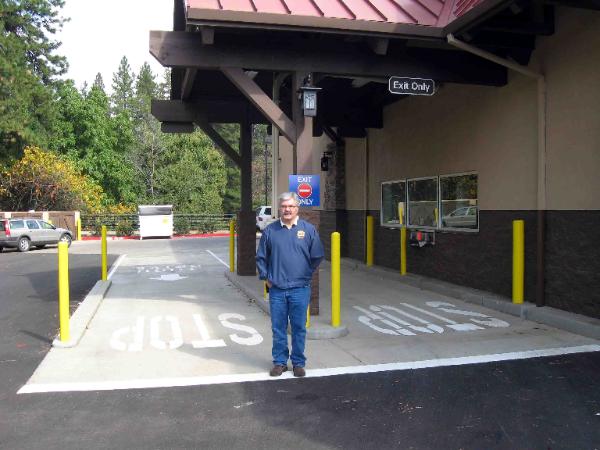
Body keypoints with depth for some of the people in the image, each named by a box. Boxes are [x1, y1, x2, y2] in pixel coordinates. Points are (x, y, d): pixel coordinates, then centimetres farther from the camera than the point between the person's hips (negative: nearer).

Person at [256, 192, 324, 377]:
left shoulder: (308, 229, 1)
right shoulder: (270, 230, 4)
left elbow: (317, 256, 8)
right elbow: (261, 257, 12)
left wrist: (305, 274, 9)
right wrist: (266, 277, 6)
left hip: (300, 289, -1)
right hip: (276, 290, 1)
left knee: (299, 328, 6)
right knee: (278, 328, 8)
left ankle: (298, 362, 20)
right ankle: (280, 362, 21)